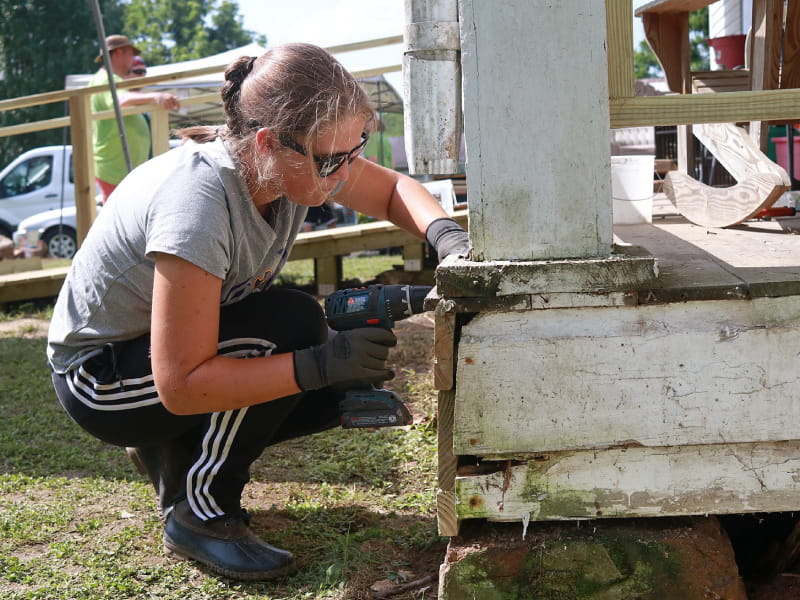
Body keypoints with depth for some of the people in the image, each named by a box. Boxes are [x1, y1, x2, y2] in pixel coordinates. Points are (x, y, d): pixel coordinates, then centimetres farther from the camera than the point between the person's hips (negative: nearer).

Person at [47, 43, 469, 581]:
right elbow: (180, 386, -34)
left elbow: (394, 190, 2)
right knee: (291, 324, -28)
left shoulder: (298, 160, -15)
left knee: (343, 389, -8)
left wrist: (444, 233, -20)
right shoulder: (198, 203, -36)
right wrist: (321, 363, -38)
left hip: (186, 360, 8)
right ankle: (200, 514, -12)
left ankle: (176, 451, 12)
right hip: (96, 377, -7)